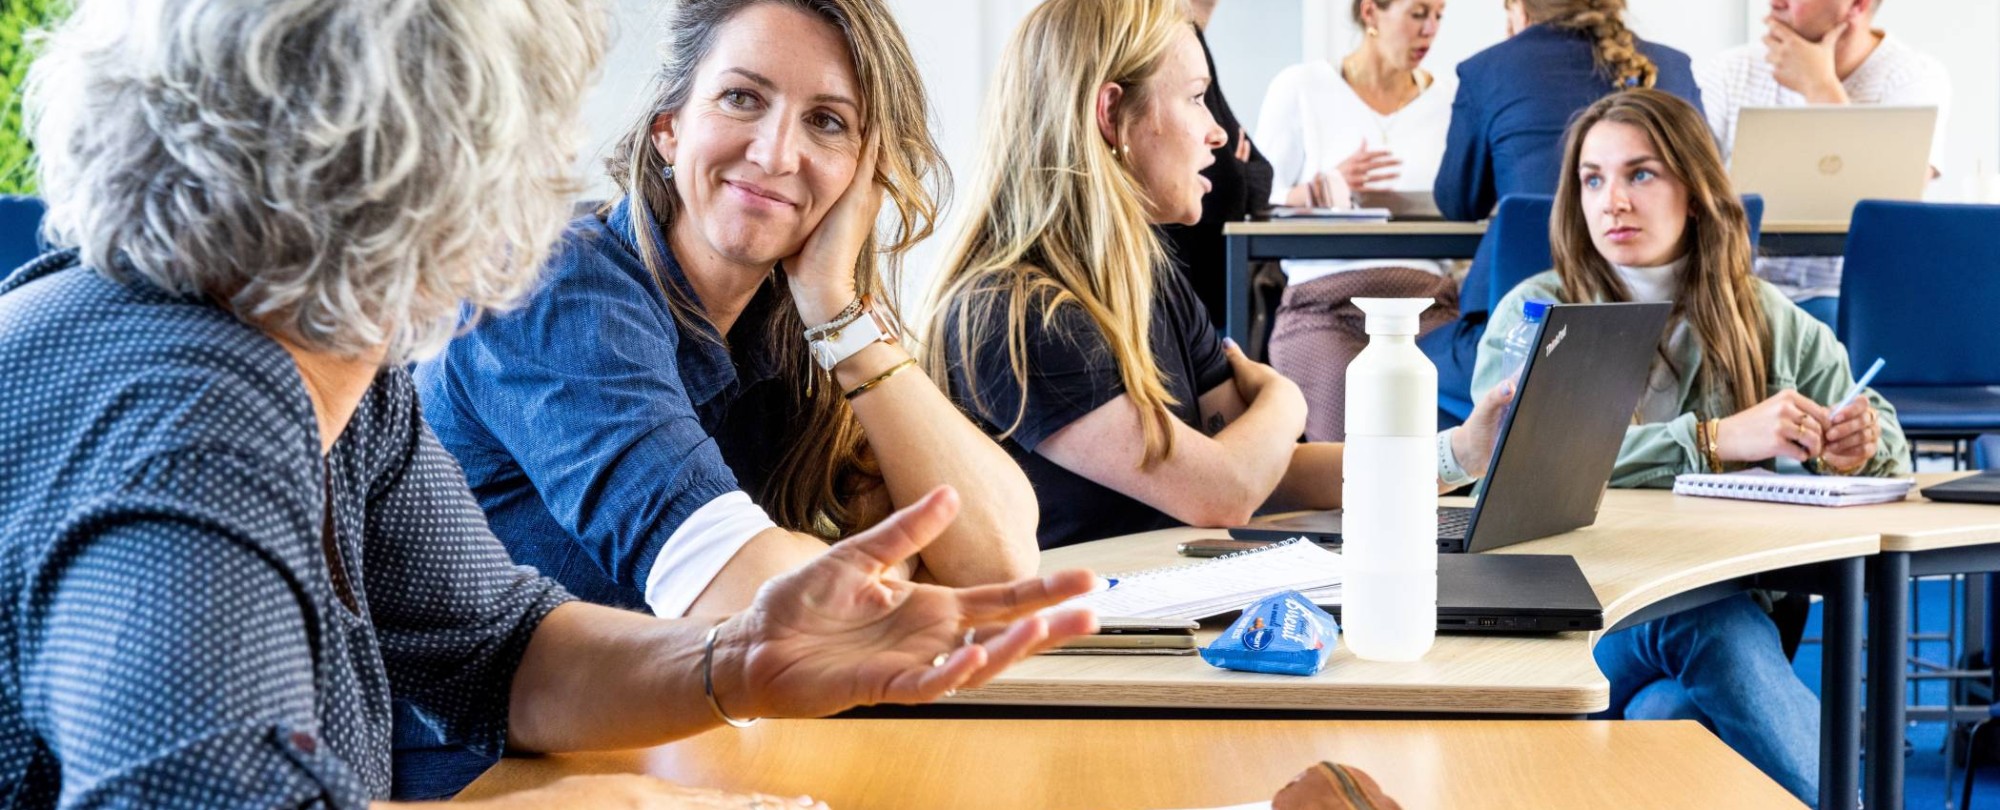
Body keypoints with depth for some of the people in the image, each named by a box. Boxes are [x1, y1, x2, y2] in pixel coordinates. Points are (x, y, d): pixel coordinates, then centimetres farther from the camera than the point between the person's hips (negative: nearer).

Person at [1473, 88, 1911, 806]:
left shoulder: (1763, 319, 15)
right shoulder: (1535, 314, 2)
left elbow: (1882, 431, 22)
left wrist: (1857, 443, -5)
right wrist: (1715, 439, -21)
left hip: (1726, 603, 2)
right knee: (1714, 621, -33)